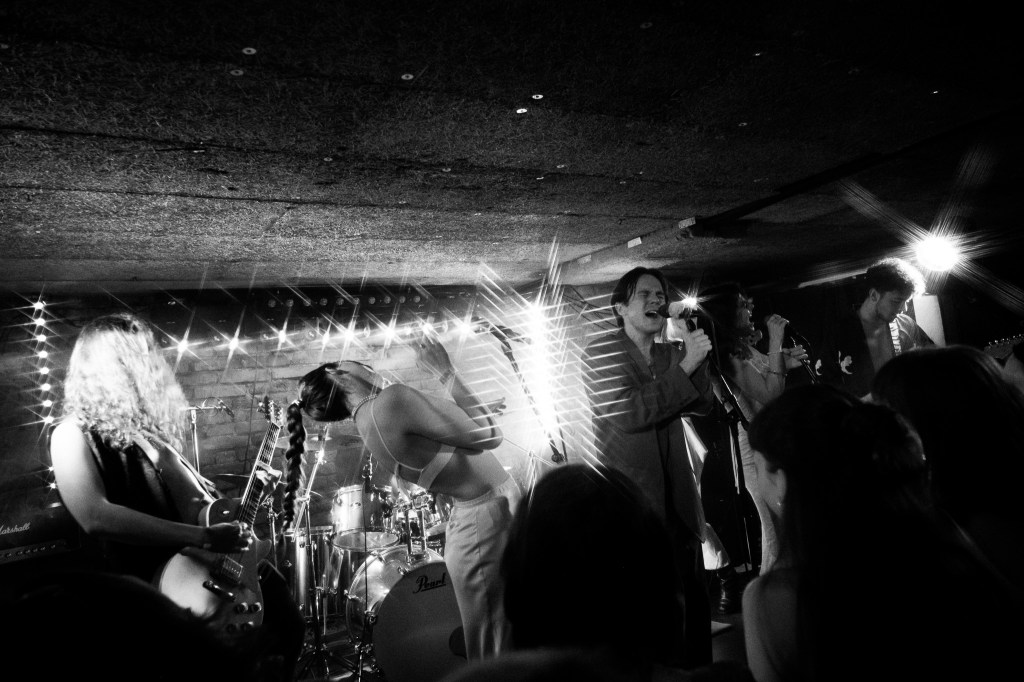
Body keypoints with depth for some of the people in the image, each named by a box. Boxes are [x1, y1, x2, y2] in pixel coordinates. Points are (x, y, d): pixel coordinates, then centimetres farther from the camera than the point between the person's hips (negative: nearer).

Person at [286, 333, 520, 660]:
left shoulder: (366, 425, 6)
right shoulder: (392, 400, -23)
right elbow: (489, 436, -20)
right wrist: (445, 371, -15)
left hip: (472, 517, 9)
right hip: (491, 516, -9)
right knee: (498, 656, 5)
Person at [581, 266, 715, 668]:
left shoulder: (672, 353, 13)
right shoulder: (600, 353, -7)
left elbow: (701, 405, 2)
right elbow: (629, 414, -19)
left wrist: (696, 359, -14)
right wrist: (685, 367, -20)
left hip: (677, 499, 6)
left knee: (695, 598, 12)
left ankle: (697, 668, 30)